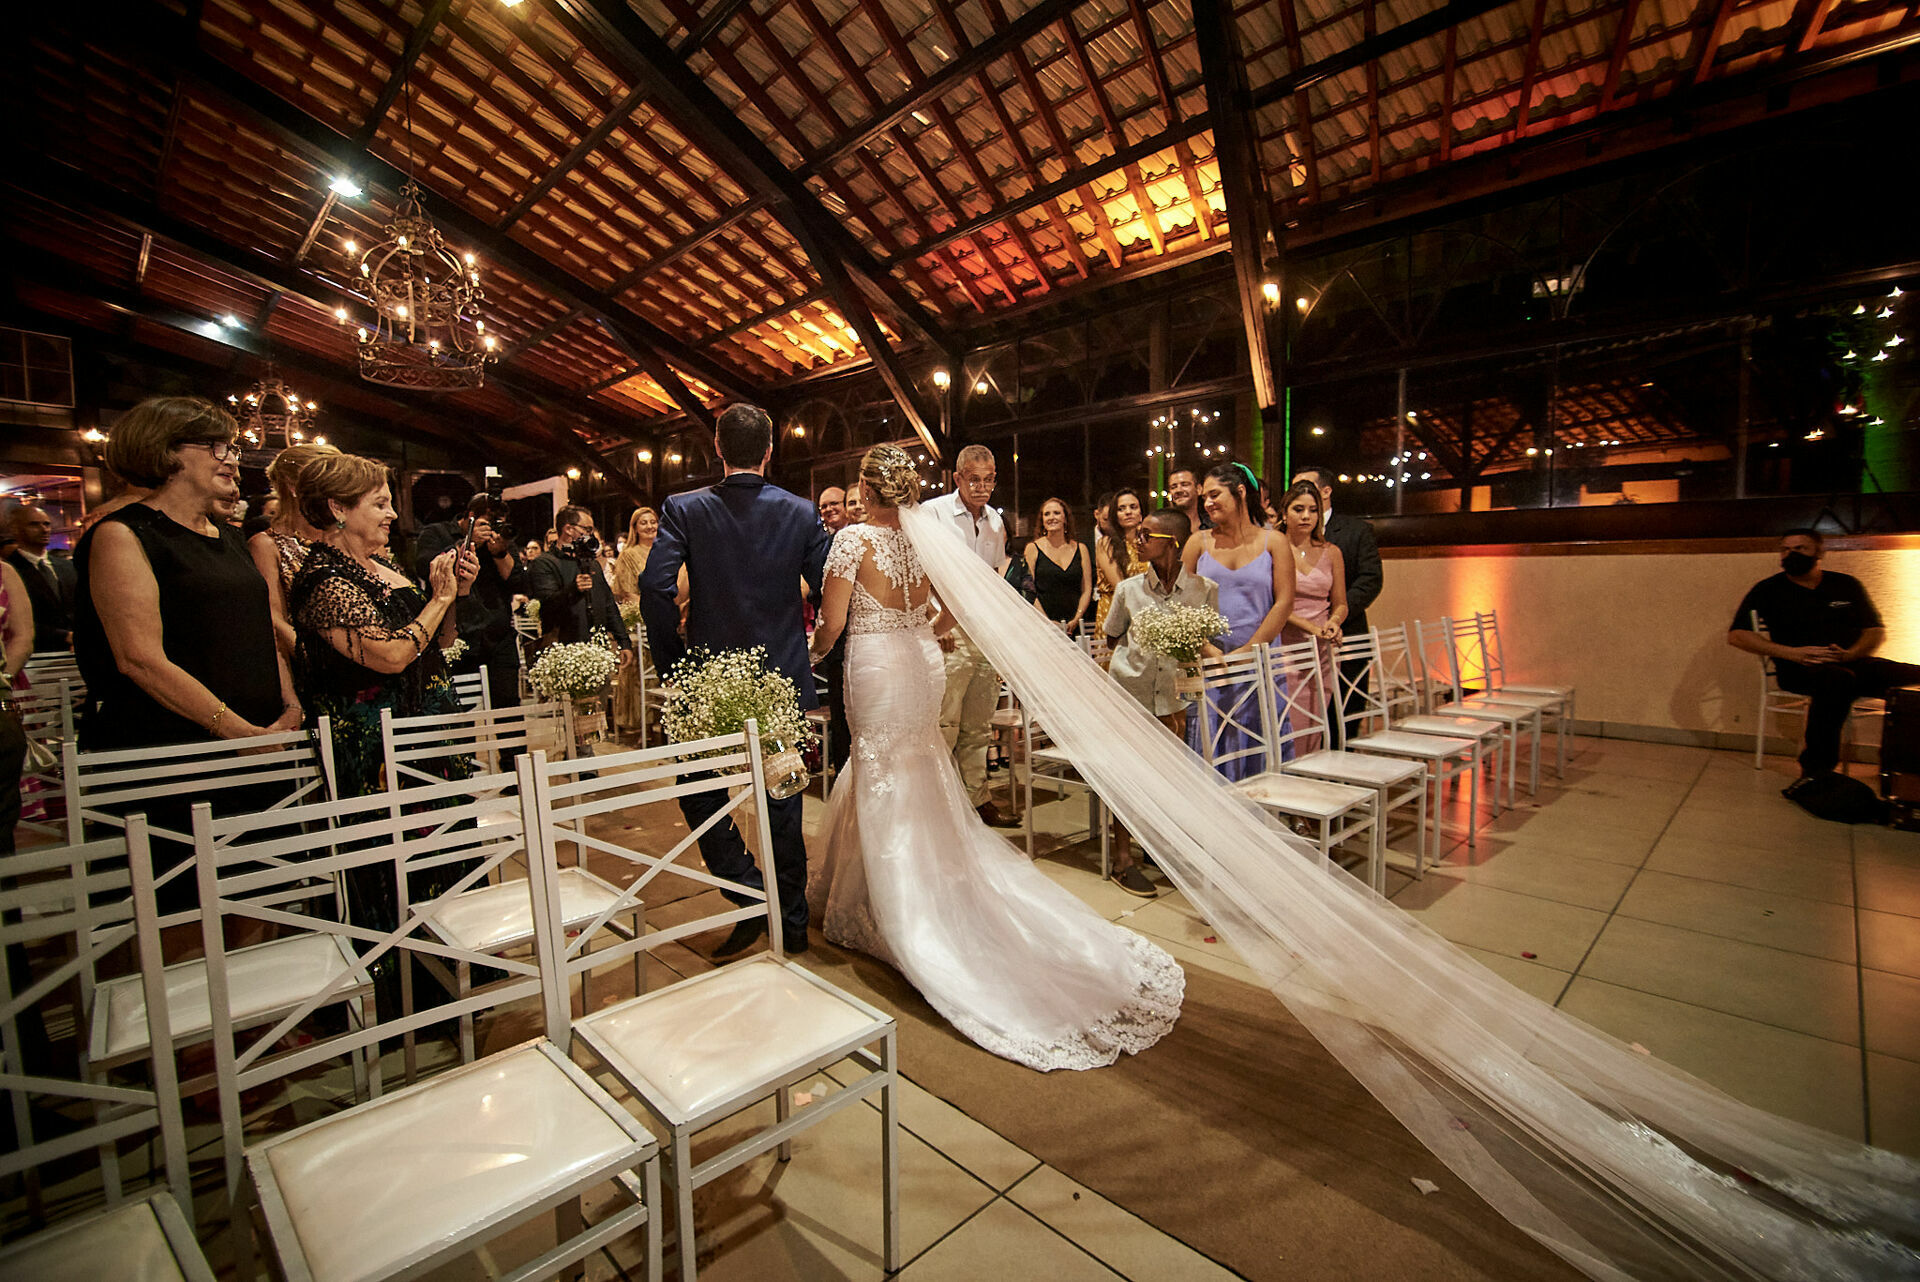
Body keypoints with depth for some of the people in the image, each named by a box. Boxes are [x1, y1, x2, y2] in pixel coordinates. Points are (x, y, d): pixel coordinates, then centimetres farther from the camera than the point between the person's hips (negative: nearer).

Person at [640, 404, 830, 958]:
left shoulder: (684, 509, -5)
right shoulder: (801, 513, -2)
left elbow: (655, 586, -15)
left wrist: (673, 661, -3)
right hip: (784, 680, 2)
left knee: (699, 790, 18)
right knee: (783, 803, 13)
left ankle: (752, 897, 9)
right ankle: (791, 922, 25)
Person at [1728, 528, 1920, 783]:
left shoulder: (1846, 585, 17)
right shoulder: (1768, 590, 7)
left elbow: (1876, 632, 16)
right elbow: (1737, 635, -2)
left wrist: (1851, 654, -7)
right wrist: (1791, 652, -13)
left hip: (1853, 663, 5)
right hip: (1799, 668, -4)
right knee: (1837, 679, -37)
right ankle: (1815, 769, -34)